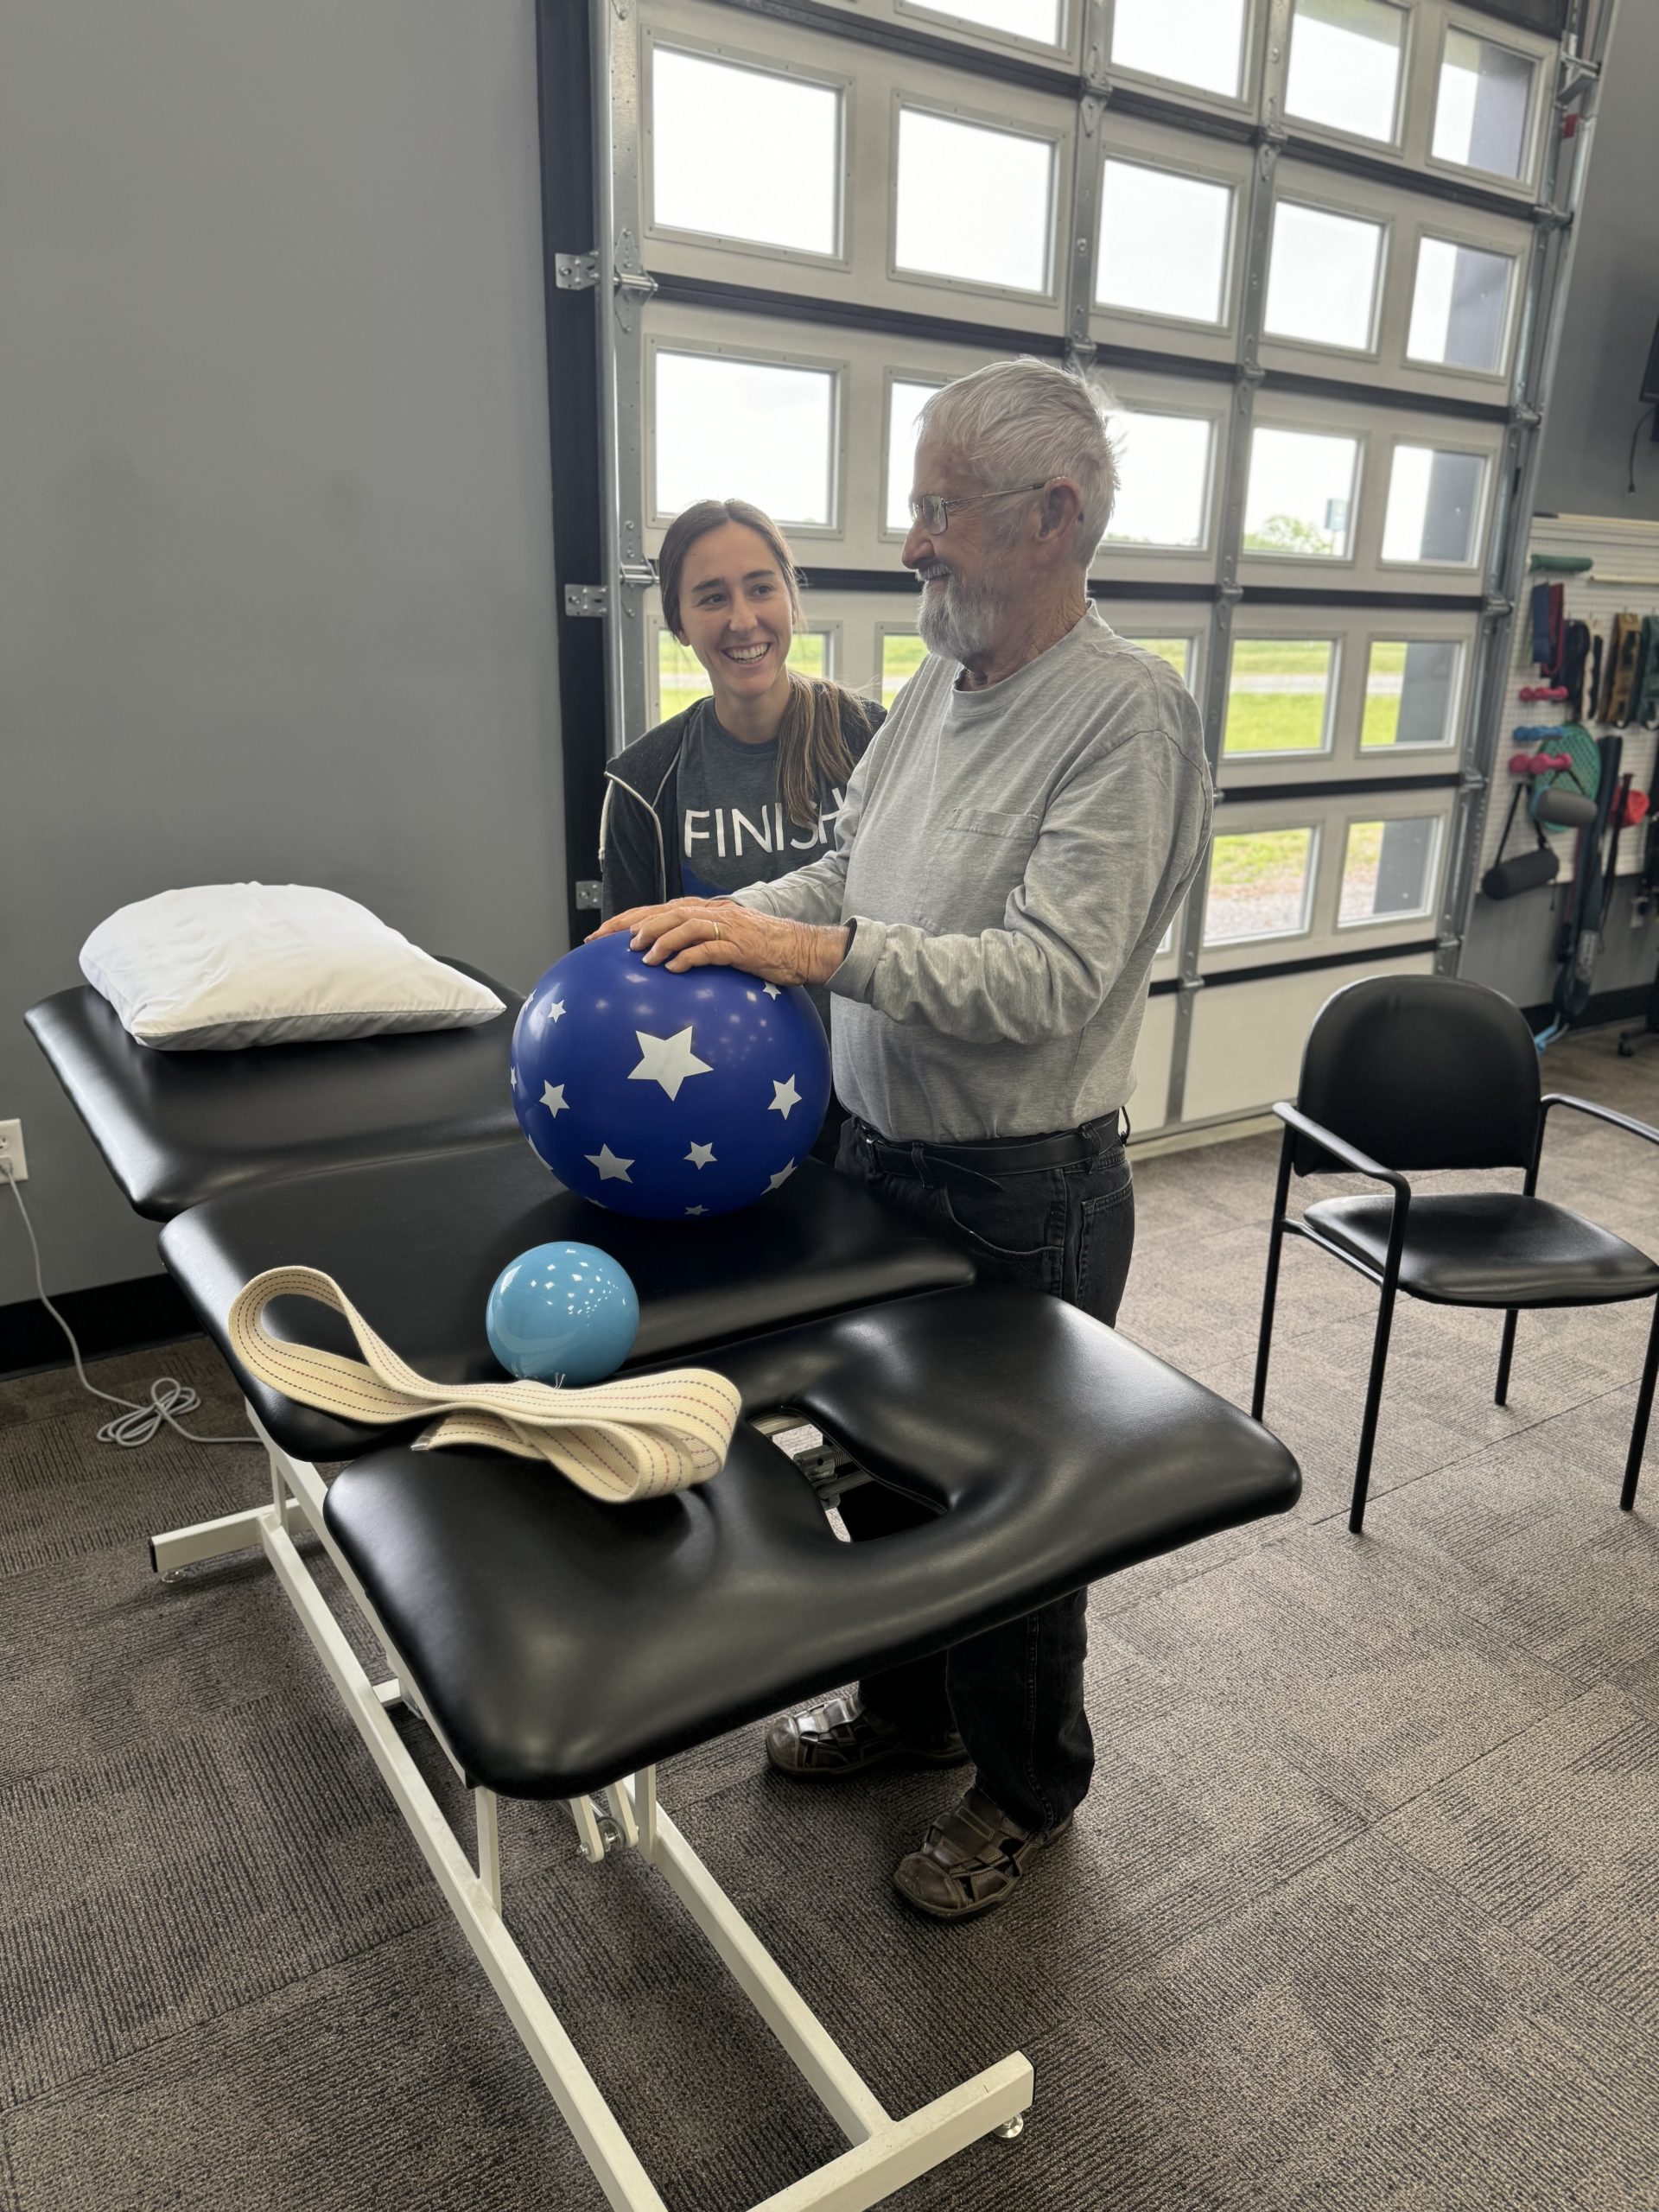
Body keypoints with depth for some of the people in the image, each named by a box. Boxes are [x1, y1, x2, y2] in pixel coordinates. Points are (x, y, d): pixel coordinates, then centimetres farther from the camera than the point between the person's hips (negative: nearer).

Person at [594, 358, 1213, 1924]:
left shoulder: (1128, 713, -19)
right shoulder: (935, 690, 6)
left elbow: (1046, 977, -27)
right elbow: (843, 872, 12)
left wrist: (813, 950, -31)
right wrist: (712, 921, -5)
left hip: (1023, 1197, -8)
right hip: (879, 1152, 8)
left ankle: (1028, 1789, 38)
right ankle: (905, 1705, 49)